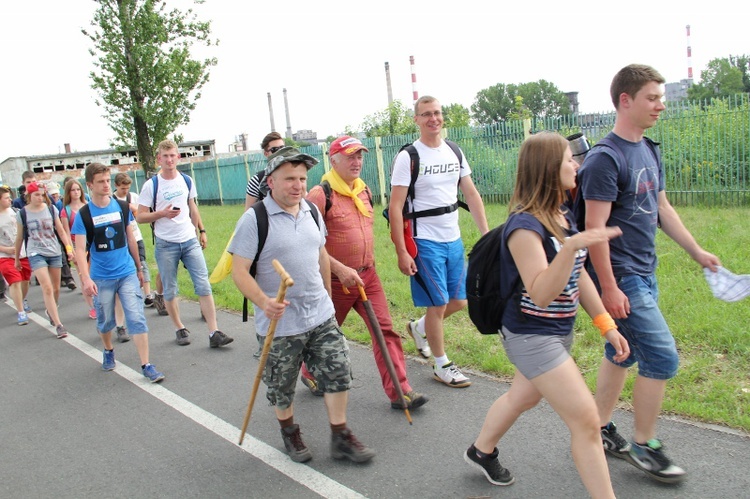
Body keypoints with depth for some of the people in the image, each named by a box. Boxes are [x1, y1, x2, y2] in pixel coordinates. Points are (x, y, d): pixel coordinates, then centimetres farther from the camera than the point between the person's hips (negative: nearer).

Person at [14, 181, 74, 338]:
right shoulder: (22, 214, -2)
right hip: (36, 253, -3)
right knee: (47, 288, -12)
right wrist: (17, 258, 13)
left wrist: (69, 248, -7)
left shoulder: (51, 209, 1)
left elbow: (61, 231, 5)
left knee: (56, 288, 11)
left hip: (55, 252, 3)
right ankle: (58, 325, -11)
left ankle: (51, 312, 39)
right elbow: (19, 237, 7)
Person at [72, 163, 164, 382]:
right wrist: (86, 279, -23)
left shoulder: (122, 206, 0)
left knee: (137, 319, -6)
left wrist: (139, 268, 15)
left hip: (127, 274, 1)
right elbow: (80, 249, -11)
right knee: (105, 321, 14)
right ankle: (108, 351, 43)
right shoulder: (84, 214, -7)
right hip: (101, 278, -1)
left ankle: (146, 365, -2)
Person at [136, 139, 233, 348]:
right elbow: (140, 217, -5)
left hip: (190, 241, 3)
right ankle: (180, 329, 24)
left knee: (204, 286, -5)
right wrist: (162, 213, -19)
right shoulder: (151, 185, -5)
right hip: (166, 245, -2)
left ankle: (214, 333, -5)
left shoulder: (186, 181, 6)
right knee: (170, 291, 6)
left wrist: (201, 231, 19)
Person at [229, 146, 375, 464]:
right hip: (279, 323, -5)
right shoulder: (254, 219, -13)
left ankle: (340, 437, 19)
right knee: (282, 387, 11)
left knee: (338, 372, 3)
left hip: (321, 317, 5)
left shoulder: (312, 212, 7)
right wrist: (264, 302, -31)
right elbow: (239, 271, -16)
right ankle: (289, 434, 37)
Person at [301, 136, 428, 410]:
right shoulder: (320, 194, -14)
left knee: (385, 329, -3)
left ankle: (399, 391, 2)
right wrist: (341, 270, -23)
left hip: (368, 275, 5)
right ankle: (310, 373, 41)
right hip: (336, 279, -5)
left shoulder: (365, 191, 8)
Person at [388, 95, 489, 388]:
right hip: (425, 242, -6)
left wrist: (486, 233, 6)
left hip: (453, 239, 6)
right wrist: (401, 252, -18)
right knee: (438, 304, 0)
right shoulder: (408, 157, -10)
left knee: (459, 301, 12)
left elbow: (471, 194, 13)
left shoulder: (454, 153, 8)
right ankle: (442, 366, 18)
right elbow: (395, 207, -13)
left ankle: (418, 328, 38)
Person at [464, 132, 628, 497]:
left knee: (523, 397, 27)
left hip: (559, 331, 10)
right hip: (531, 335, -10)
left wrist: (606, 324, 10)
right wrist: (572, 246, -43)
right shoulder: (525, 226, -24)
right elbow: (540, 294, -32)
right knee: (586, 421, -7)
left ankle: (481, 452, 49)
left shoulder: (565, 217, 3)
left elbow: (578, 276, 11)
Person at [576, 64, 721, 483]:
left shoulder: (649, 150, 11)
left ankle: (601, 428, 30)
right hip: (622, 277, -9)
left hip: (645, 273, 9)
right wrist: (609, 288, -21)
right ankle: (644, 446, 13)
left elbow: (662, 208, 19)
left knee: (623, 353, 16)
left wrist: (697, 251, 17)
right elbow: (595, 227, -20)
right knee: (663, 357, -4)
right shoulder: (605, 159, -18)